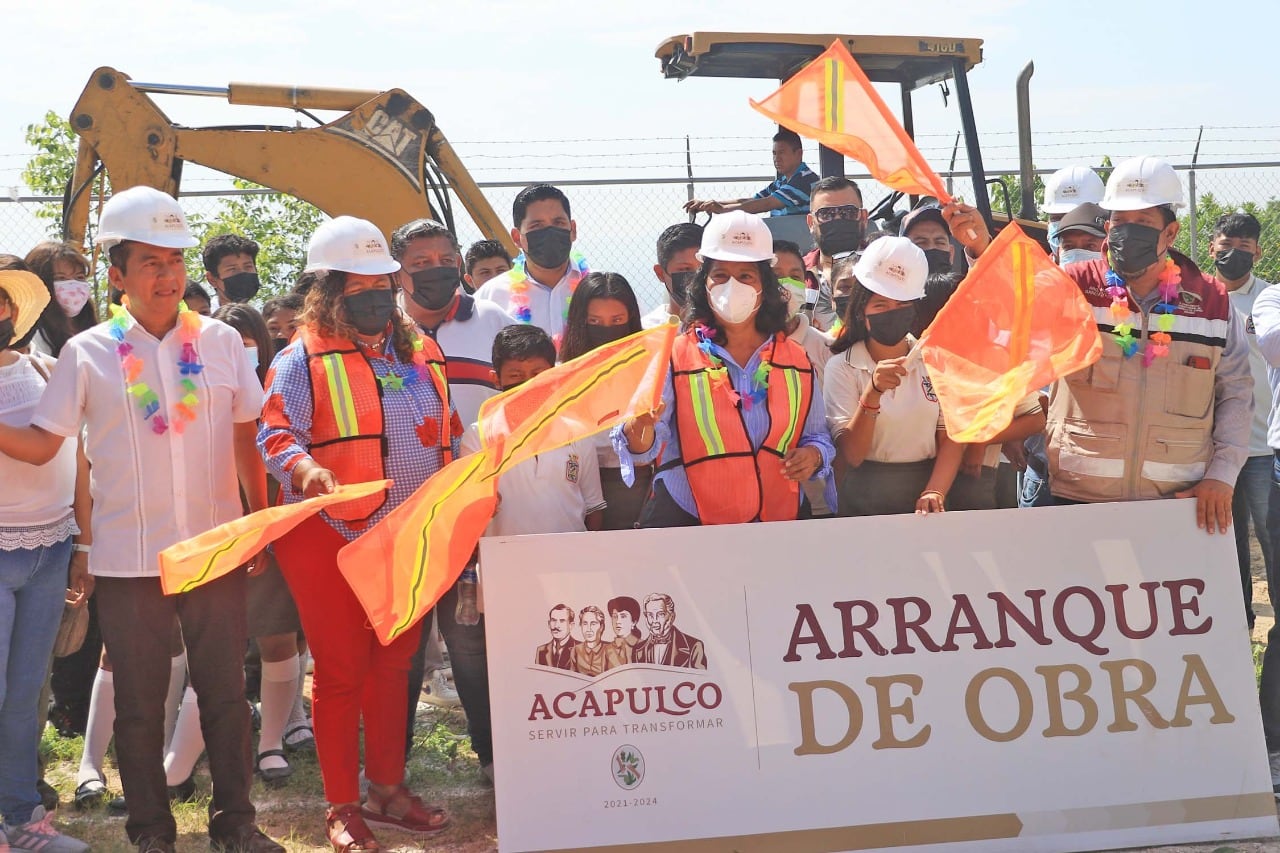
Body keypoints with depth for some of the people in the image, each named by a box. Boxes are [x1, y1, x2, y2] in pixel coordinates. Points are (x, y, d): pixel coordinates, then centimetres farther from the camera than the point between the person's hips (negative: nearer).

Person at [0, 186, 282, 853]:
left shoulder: (220, 342, 4)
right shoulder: (88, 354, 0)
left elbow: (245, 443, 10)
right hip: (128, 558, -1)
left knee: (225, 690, 7)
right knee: (138, 702, 7)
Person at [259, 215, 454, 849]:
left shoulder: (421, 354, 12)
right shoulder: (304, 357, -5)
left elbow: (448, 437, 19)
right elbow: (275, 433, -13)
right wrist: (305, 469, -32)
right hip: (330, 538, -5)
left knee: (393, 666, 13)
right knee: (340, 672, 2)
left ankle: (388, 789, 26)